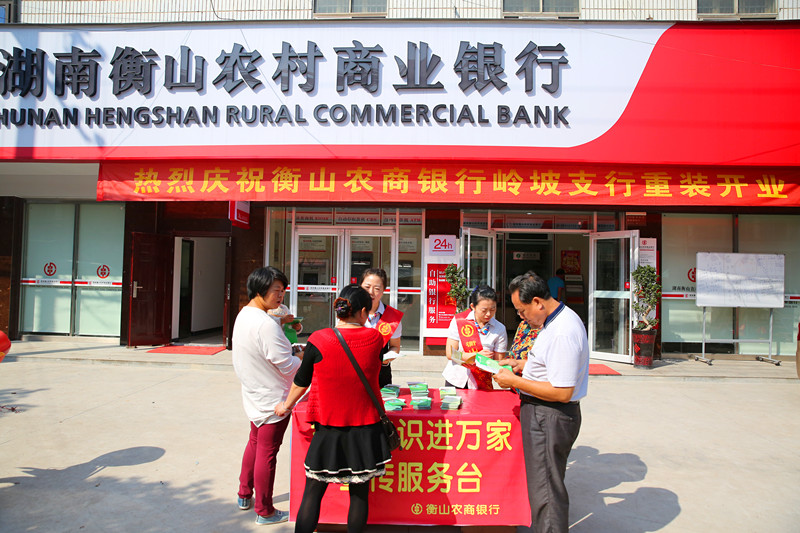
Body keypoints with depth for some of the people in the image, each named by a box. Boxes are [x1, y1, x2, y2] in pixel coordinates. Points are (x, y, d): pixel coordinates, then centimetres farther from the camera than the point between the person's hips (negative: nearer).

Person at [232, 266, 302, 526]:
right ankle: (265, 512, 20)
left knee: (255, 443, 25)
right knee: (267, 452, 4)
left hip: (254, 395, 10)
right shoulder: (266, 324, -27)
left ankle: (245, 495, 41)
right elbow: (287, 366, -24)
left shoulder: (243, 316, 3)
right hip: (272, 399, -9)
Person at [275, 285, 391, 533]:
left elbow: (301, 381, 1)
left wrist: (286, 405, 19)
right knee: (360, 493, 14)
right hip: (366, 429, 2)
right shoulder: (374, 339, -8)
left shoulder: (319, 340, -12)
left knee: (313, 493, 11)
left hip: (328, 428, -1)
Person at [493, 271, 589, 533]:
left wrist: (515, 381, -20)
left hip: (549, 418, -11)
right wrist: (524, 364, 13)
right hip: (544, 414, 11)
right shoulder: (559, 320, 8)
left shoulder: (562, 332, -26)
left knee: (545, 491, 1)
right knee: (547, 484, 23)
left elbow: (562, 393, -27)